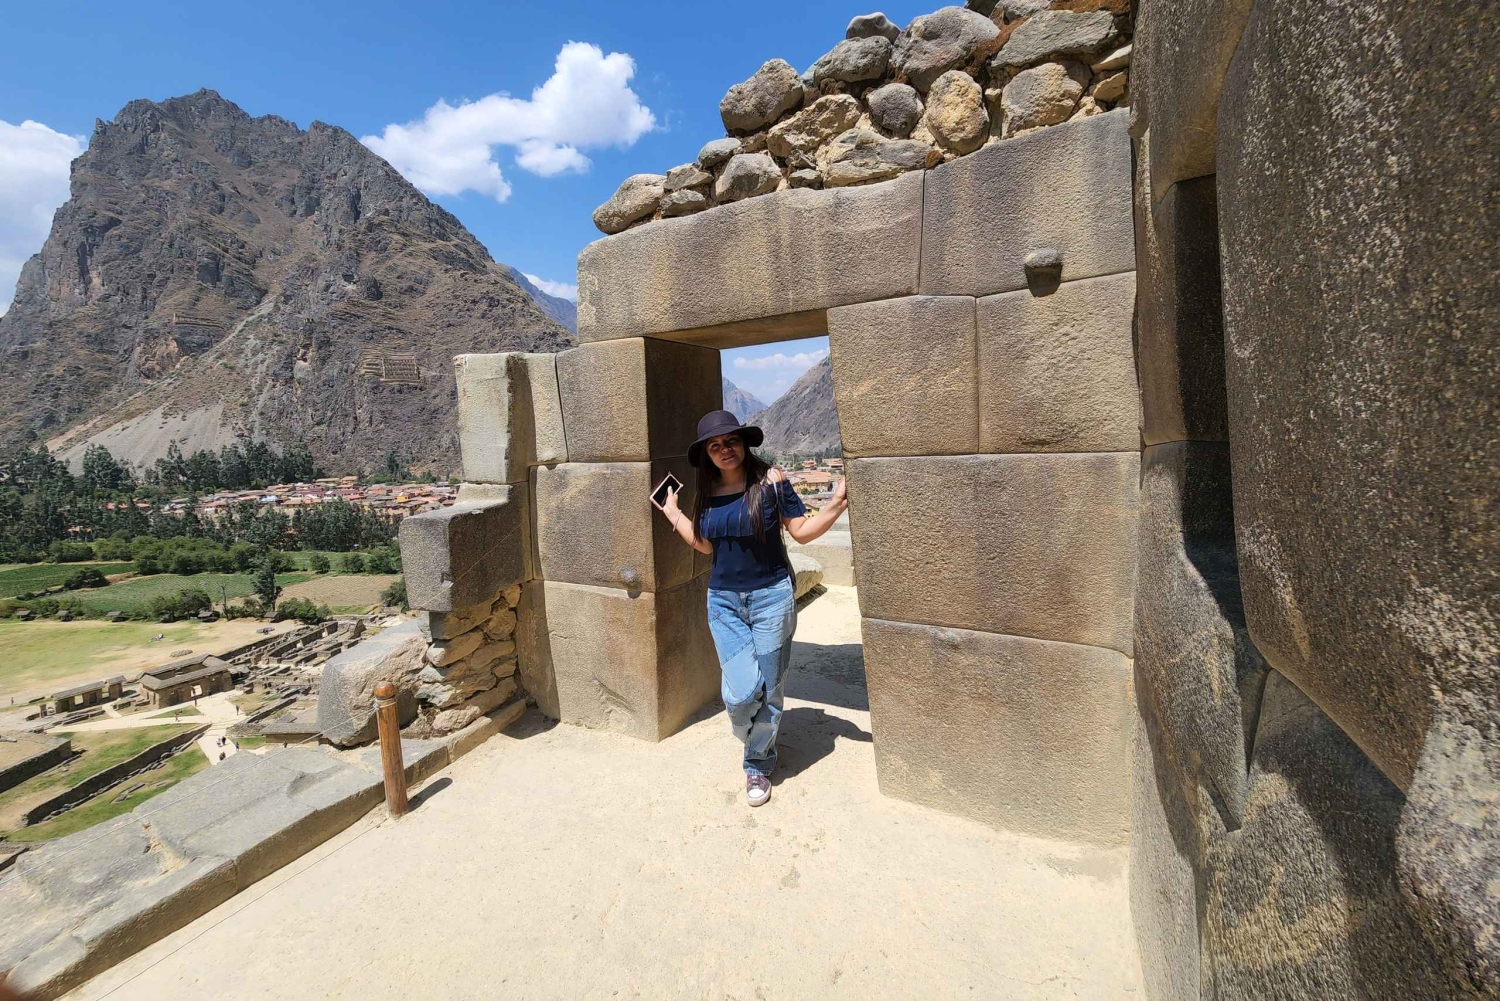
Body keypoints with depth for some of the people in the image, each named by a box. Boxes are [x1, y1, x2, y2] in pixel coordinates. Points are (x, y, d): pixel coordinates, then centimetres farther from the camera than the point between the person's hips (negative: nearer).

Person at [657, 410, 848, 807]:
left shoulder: (770, 480, -9)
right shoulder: (707, 492, 4)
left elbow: (802, 531, -4)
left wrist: (835, 506, -18)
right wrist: (673, 514, 17)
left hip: (771, 596, -3)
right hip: (723, 600, 3)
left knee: (768, 690, 8)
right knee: (741, 692, -4)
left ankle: (758, 763, 35)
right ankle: (756, 739, 32)